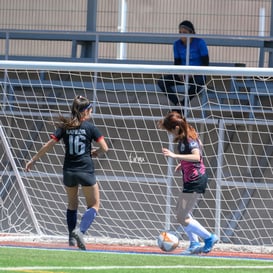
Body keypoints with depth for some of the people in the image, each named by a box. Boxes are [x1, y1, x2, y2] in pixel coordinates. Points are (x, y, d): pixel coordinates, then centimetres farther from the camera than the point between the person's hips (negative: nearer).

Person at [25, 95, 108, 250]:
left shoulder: (65, 127, 2)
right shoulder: (90, 127, -5)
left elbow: (48, 146, -1)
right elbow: (104, 148, -6)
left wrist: (33, 160, 7)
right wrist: (96, 152, 17)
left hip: (69, 172, 4)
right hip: (86, 172, -4)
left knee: (72, 204, 24)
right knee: (94, 205, 7)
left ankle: (72, 238, 20)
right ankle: (80, 231, -16)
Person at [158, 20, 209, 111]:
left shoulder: (200, 43, -10)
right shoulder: (177, 44, 2)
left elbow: (205, 62, -10)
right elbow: (177, 62, 5)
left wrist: (193, 73, -22)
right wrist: (180, 74, -17)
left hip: (197, 75, -4)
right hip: (183, 75, 4)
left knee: (198, 82, -41)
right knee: (161, 81, -19)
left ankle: (182, 105, -24)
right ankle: (178, 104, -27)